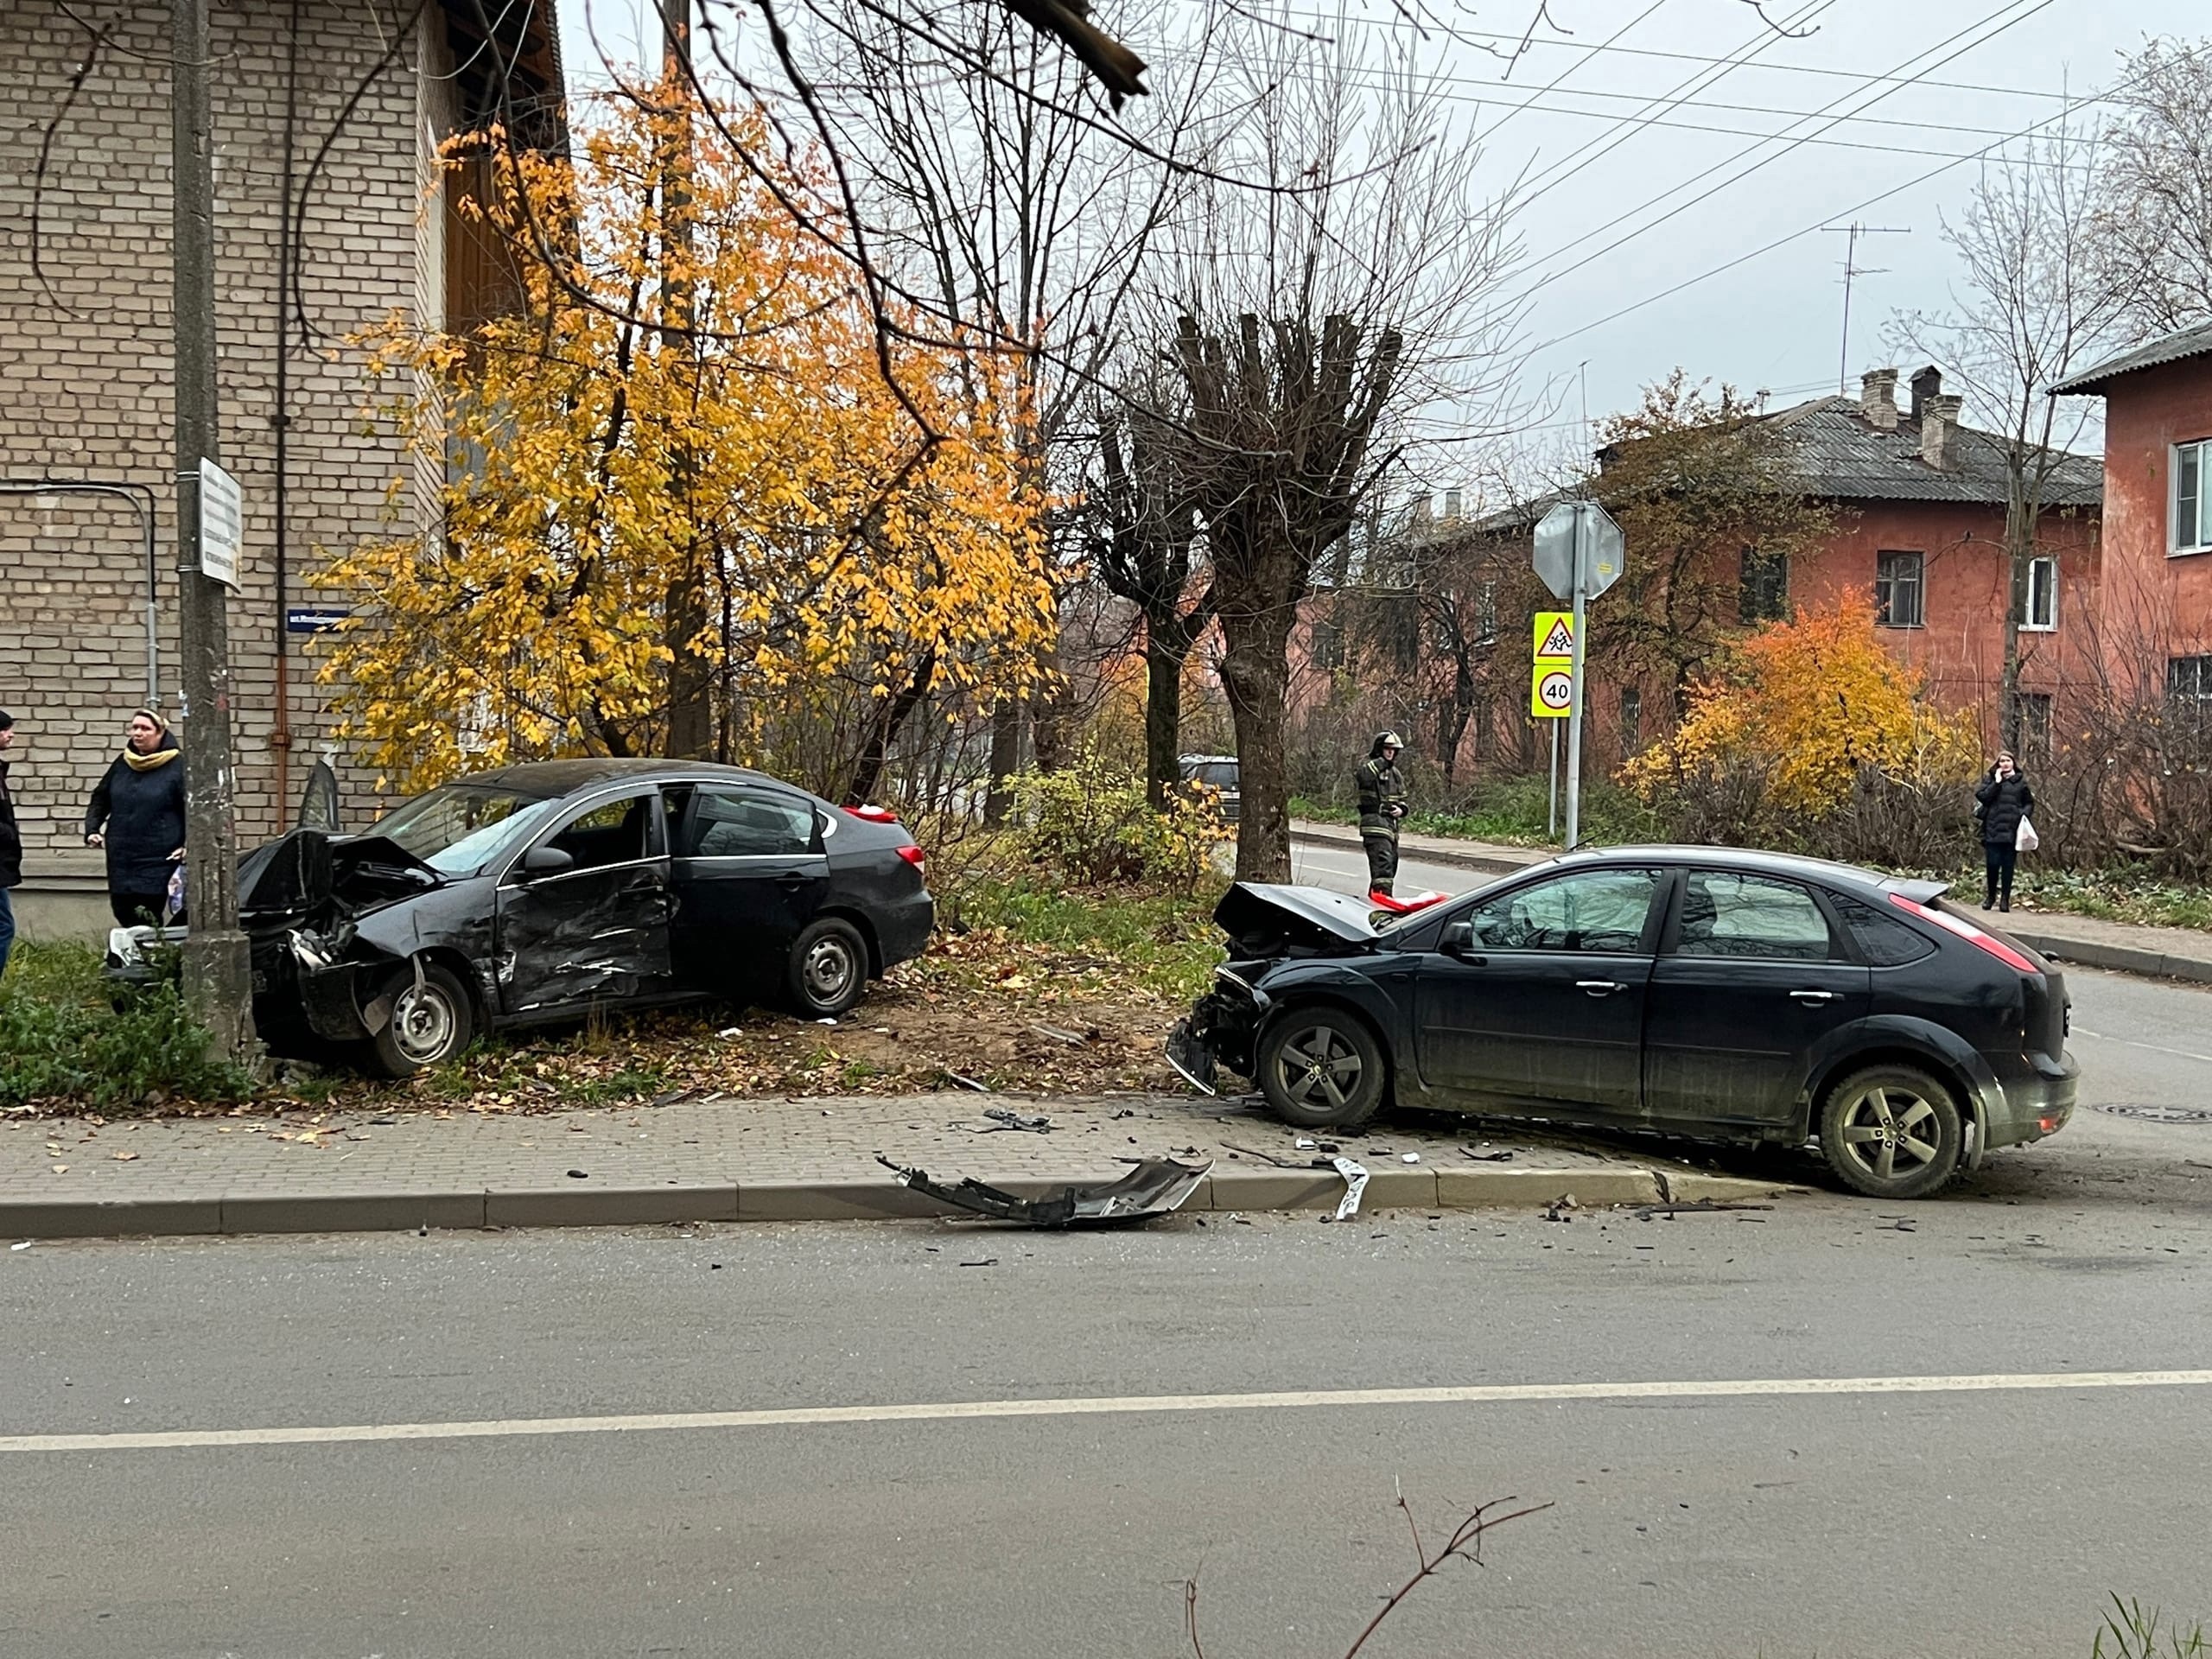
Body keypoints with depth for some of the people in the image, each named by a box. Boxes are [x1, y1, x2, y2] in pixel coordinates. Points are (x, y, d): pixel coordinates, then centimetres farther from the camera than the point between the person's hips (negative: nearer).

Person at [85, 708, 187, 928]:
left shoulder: (177, 767, -5)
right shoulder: (121, 764, 10)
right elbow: (99, 800, 21)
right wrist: (92, 830, 7)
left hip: (158, 860, -5)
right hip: (120, 858, 6)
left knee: (148, 919, -10)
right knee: (122, 911, 7)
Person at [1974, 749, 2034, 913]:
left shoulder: (2020, 782, 9)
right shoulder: (1990, 779, 7)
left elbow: (2029, 803, 14)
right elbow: (1982, 797, -7)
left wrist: (2024, 813, -5)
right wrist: (1997, 782, -11)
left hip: (2012, 831, 1)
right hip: (1993, 830, -1)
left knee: (2008, 865, 1)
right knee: (1993, 864, -4)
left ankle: (2005, 899, 7)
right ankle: (1990, 895, 15)